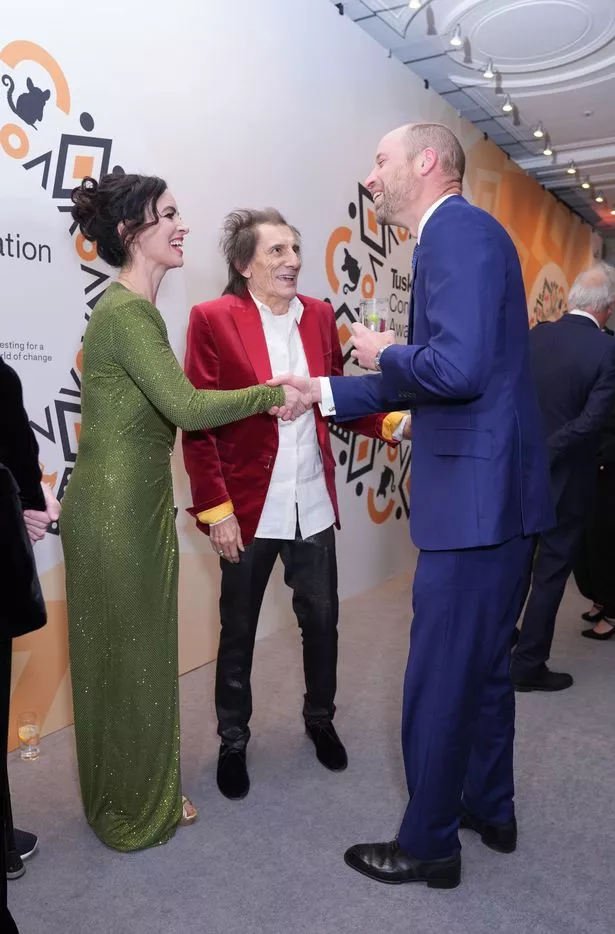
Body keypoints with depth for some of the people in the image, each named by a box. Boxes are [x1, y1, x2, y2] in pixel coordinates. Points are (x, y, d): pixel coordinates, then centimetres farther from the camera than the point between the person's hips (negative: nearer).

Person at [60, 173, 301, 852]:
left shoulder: (135, 309, 12)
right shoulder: (125, 312, -18)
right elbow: (187, 407, -25)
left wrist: (258, 403, 5)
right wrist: (269, 394, -16)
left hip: (133, 504, 9)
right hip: (117, 510, -9)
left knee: (133, 653, 19)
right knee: (129, 656, 6)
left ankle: (136, 797, 38)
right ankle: (135, 814, 28)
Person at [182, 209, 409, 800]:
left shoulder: (319, 316, 4)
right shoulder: (213, 319, -9)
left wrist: (392, 423, -7)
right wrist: (215, 508, -14)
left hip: (313, 504, 4)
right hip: (248, 507, -4)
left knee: (321, 619, 16)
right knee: (237, 631, 14)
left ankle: (320, 720, 42)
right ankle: (232, 742, 36)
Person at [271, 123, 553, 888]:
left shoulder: (460, 230, -13)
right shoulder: (452, 237, 18)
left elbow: (458, 367, -27)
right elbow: (426, 379, 21)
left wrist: (383, 353, -8)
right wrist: (327, 391, 20)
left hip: (475, 497, -10)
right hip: (493, 493, 10)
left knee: (440, 680, 3)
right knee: (484, 664, 21)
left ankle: (428, 846, 23)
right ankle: (490, 811, 40)